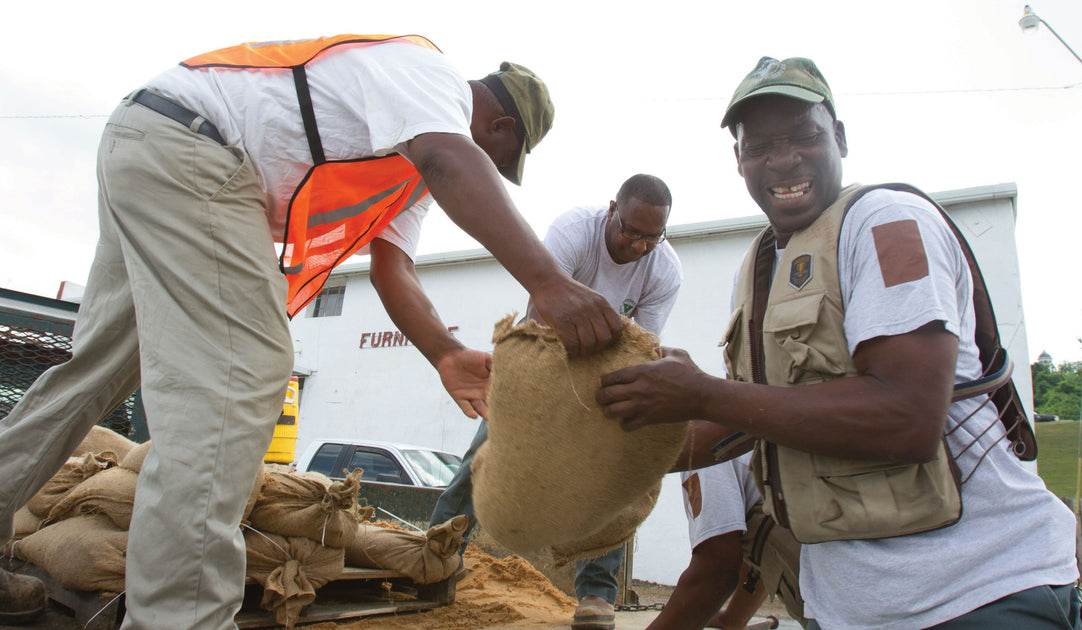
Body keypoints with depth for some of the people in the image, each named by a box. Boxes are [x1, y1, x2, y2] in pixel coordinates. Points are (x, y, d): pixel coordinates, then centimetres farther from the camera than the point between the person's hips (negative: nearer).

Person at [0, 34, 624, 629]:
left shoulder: (414, 163, 17)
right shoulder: (428, 68, -11)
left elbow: (391, 266, 5)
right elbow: (451, 164, -33)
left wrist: (445, 353, -10)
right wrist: (548, 281, -44)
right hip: (182, 143, -11)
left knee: (102, 361, 15)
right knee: (234, 373, -19)